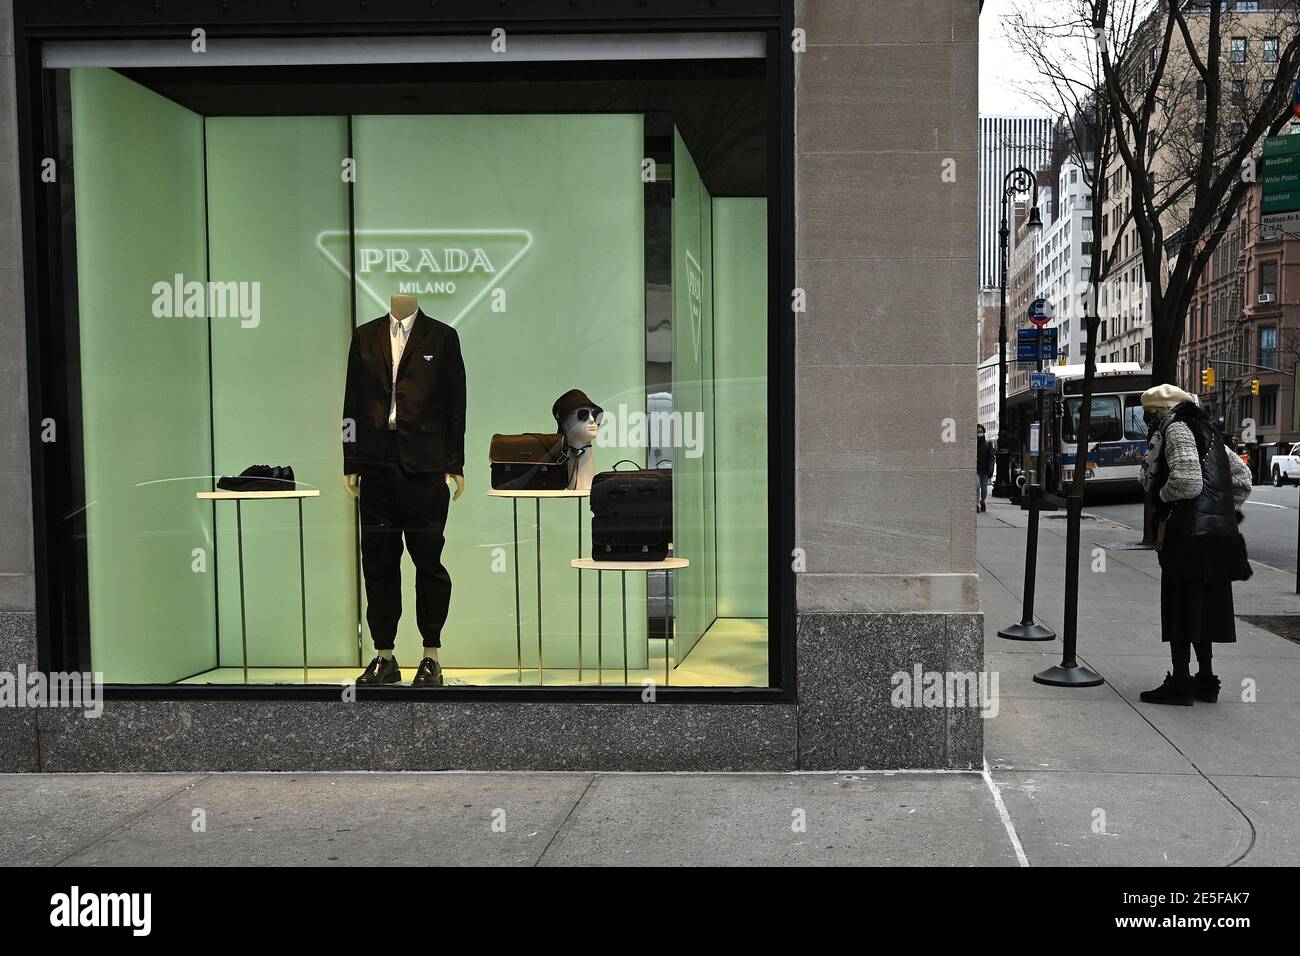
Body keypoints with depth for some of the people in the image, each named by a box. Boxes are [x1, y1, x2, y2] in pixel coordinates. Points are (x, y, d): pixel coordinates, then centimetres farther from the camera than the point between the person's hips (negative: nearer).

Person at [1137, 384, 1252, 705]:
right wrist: (1230, 513, 22)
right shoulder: (1207, 434, 19)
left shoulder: (1176, 431, -9)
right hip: (1218, 532, 9)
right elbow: (1242, 475, 24)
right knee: (1204, 606, 15)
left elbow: (1186, 480, -22)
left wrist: (1163, 496, -4)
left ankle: (1180, 682, 0)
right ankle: (1206, 680, 21)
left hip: (1187, 532, -9)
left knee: (1181, 606, -3)